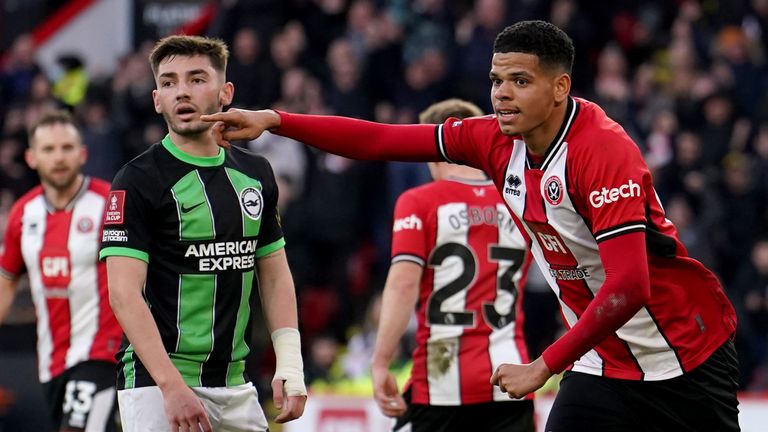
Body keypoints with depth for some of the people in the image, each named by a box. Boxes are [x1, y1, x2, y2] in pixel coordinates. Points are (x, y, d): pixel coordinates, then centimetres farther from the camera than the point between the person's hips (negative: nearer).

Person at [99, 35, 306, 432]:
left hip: (234, 385, 6)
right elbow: (124, 294, -15)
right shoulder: (137, 181, -8)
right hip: (157, 384, -6)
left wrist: (289, 366, 5)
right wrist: (172, 386, -23)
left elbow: (274, 276, 17)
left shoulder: (255, 175, 11)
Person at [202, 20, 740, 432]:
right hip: (605, 362, 6)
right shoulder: (499, 141, -2)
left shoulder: (604, 150, -24)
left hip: (685, 358, -6)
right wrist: (275, 121, -5)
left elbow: (628, 287, -30)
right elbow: (380, 141, 2)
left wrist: (545, 366, -26)